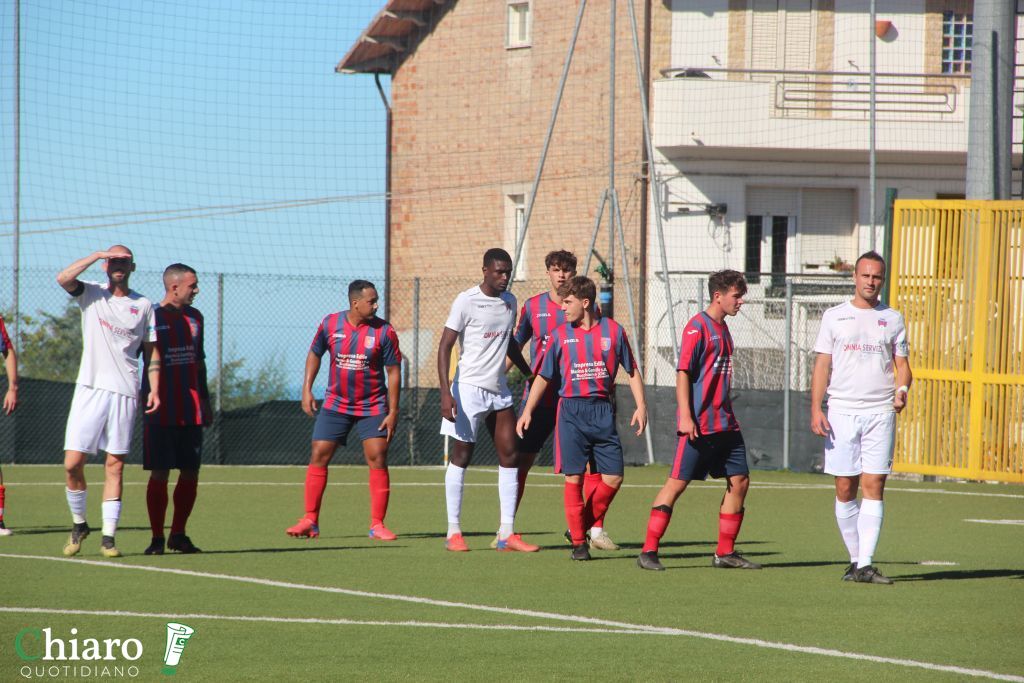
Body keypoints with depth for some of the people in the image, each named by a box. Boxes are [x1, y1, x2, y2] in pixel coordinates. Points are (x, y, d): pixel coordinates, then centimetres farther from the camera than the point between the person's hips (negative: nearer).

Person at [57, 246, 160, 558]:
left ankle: (108, 537, 1)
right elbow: (63, 278, -13)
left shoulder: (144, 305, 9)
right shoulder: (92, 293, 6)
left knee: (115, 466, -1)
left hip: (125, 392, 0)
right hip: (89, 388, 0)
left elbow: (152, 351, 12)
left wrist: (155, 389, 0)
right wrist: (98, 254, -14)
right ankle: (79, 524, 15)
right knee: (72, 463, -6)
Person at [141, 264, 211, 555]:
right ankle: (157, 538, 2)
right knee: (159, 473, -4)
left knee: (190, 472, 4)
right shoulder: (152, 318, -5)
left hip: (191, 411, 6)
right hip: (161, 411, -6)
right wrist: (144, 398, -10)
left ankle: (178, 535, 16)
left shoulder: (195, 318, 13)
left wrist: (205, 401, 19)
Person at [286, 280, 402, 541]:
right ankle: (310, 522, 6)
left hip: (373, 408, -2)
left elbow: (393, 372, -6)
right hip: (335, 404, 2)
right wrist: (306, 390, 3)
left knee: (377, 460, -9)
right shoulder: (330, 324, -5)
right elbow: (315, 354, 11)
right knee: (318, 456, -2)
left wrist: (393, 412, -9)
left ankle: (377, 524, -2)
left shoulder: (384, 331, -10)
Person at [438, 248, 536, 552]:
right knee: (461, 456, -2)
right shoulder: (466, 301, -11)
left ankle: (507, 533, 4)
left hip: (500, 390, 7)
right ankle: (453, 532, 4)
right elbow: (445, 346, -13)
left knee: (509, 456, 1)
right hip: (469, 388, -6)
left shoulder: (509, 301, 10)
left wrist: (531, 375, 29)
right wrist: (445, 393, -22)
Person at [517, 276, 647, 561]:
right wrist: (527, 411, 4)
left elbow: (632, 371, 10)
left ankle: (582, 526, 15)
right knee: (574, 478, -3)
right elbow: (543, 376, 10)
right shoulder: (560, 335, 5)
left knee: (613, 477, -4)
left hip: (602, 410, 1)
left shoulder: (613, 331, 3)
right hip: (571, 411, -1)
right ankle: (578, 542, 4)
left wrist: (641, 405, 1)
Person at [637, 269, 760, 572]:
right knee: (677, 482, -7)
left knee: (740, 480, 6)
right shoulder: (697, 326, -10)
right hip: (698, 424, -9)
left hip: (724, 423, 9)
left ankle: (725, 553, 14)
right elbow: (683, 372, -14)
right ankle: (648, 552, -2)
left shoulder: (722, 328, 16)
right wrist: (686, 416, -21)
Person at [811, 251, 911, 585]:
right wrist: (815, 410, -4)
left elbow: (902, 363, 11)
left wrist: (902, 388, -11)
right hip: (842, 412, 0)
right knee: (845, 489, 1)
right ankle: (855, 558, 14)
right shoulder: (835, 317, 7)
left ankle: (865, 565, -11)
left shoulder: (892, 319, 10)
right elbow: (822, 365, 6)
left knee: (873, 486, -9)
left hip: (880, 413, 0)